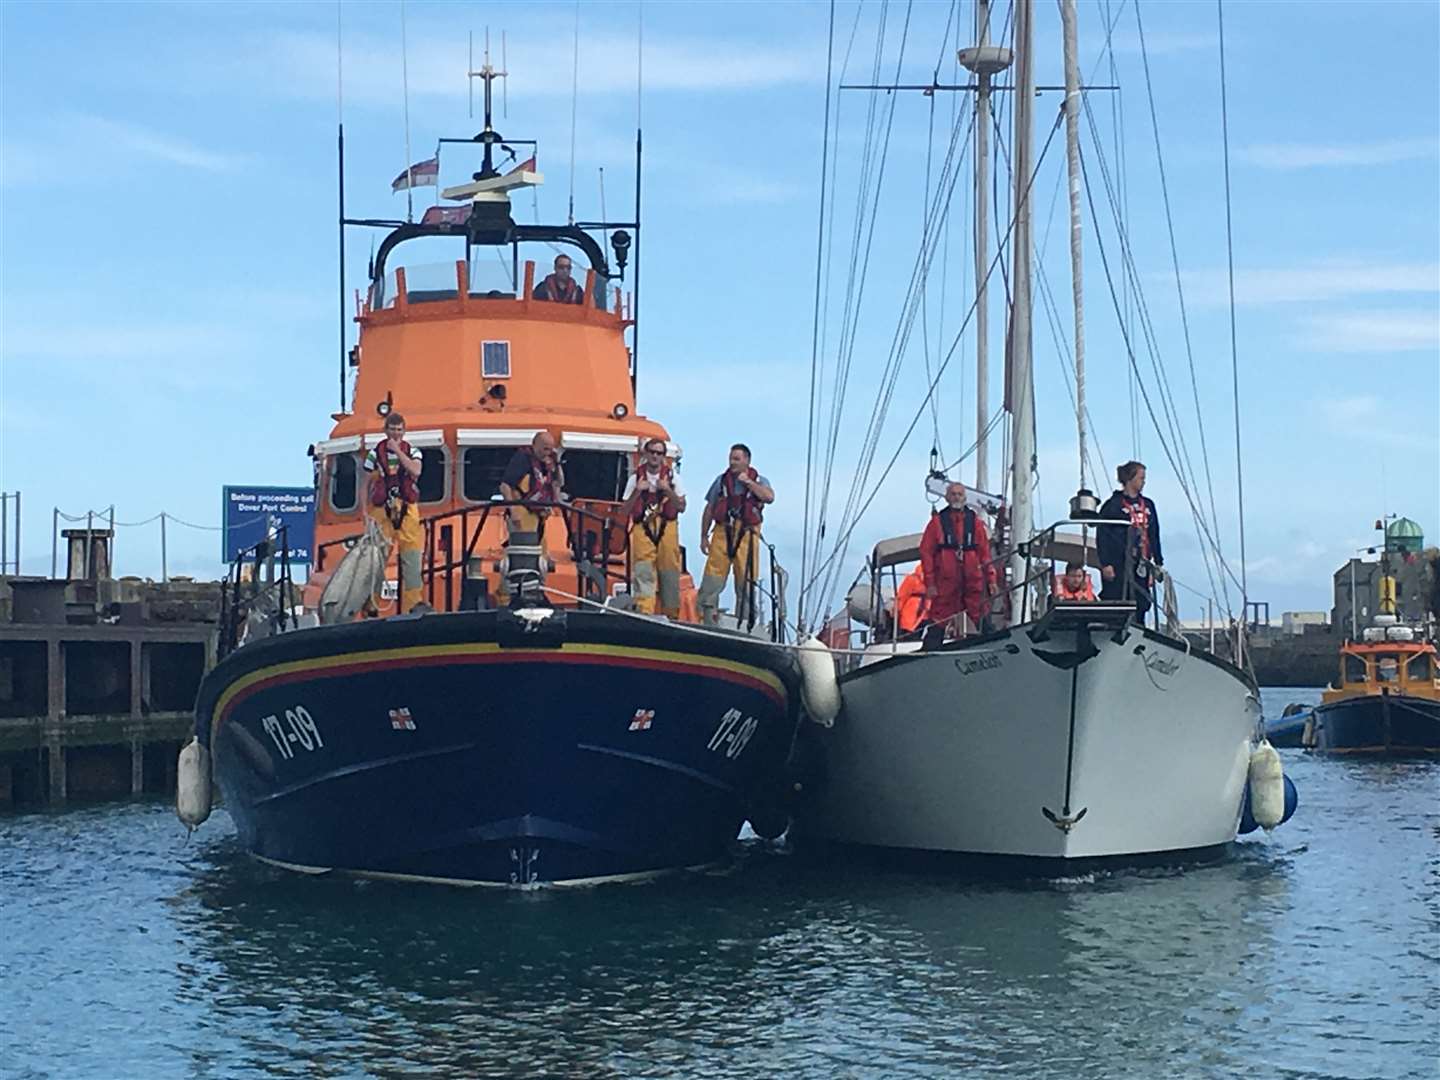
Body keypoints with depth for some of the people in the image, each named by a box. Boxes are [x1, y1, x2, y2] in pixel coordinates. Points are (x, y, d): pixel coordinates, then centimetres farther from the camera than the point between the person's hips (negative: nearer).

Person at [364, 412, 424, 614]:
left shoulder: (411, 451, 7)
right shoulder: (375, 453, 5)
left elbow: (416, 471, -14)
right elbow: (367, 484, 8)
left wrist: (398, 451, -13)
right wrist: (365, 513, 2)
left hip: (407, 510, 1)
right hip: (382, 509, -1)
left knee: (411, 556, -3)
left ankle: (412, 603, -1)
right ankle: (375, 603, 5)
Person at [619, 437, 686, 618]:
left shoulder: (672, 477, 10)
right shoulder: (635, 478, 9)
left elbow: (681, 507, 5)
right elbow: (624, 510, 6)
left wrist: (668, 491, -10)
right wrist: (637, 491, -8)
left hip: (667, 529, 1)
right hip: (643, 529, -1)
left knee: (669, 573, 0)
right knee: (643, 573, -13)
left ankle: (670, 614, 9)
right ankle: (644, 612, -21)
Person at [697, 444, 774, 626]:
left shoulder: (759, 481, 10)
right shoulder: (722, 480, 14)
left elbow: (769, 497, -12)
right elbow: (709, 510, 15)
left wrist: (748, 482, -9)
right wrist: (704, 536, 10)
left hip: (747, 535, -1)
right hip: (723, 532, 1)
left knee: (746, 582, 2)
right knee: (712, 578, -7)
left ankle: (743, 621, 10)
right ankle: (708, 620, -3)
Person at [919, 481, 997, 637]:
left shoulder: (975, 521, 11)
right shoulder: (938, 522, 4)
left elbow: (985, 552, 12)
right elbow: (926, 552, 1)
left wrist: (990, 579, 5)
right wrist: (930, 583, -5)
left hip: (973, 581, 2)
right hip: (946, 582, -2)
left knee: (981, 619, -2)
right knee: (940, 623, -1)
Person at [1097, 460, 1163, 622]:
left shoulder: (1148, 505, 16)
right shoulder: (1113, 505, -3)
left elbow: (1154, 535, 20)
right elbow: (1102, 536, -5)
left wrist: (1158, 563, 16)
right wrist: (1105, 564, -12)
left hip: (1141, 565, 6)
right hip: (1118, 565, -6)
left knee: (1140, 607, 2)